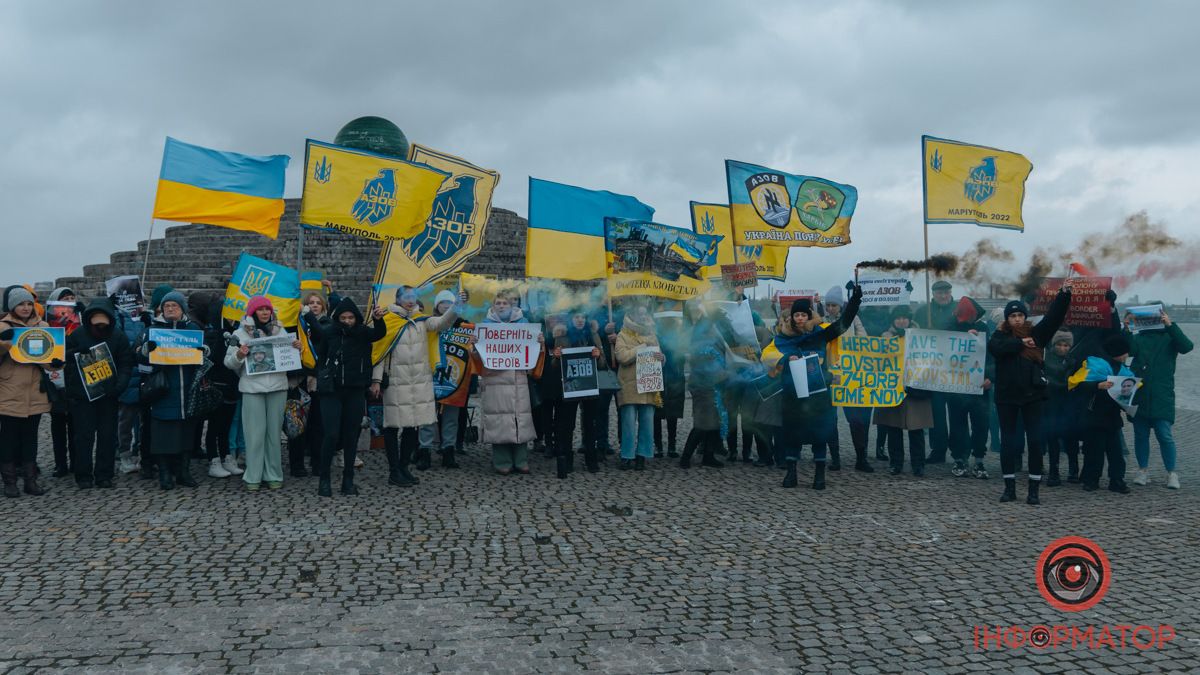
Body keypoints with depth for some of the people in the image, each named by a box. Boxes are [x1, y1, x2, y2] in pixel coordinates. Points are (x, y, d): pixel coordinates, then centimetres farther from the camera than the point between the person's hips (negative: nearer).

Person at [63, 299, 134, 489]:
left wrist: (119, 385, -16)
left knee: (108, 436, 3)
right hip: (82, 394, -1)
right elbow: (63, 358, 3)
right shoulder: (77, 335, 0)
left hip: (108, 395, 1)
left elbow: (126, 364, -1)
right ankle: (83, 475, 9)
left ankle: (104, 475, 12)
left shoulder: (119, 337, 1)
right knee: (84, 435, 0)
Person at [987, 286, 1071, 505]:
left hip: (1032, 395, 0)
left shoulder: (1035, 334, 6)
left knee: (1035, 440, -1)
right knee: (1008, 441, 5)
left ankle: (1034, 490, 5)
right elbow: (995, 347, -18)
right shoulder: (1000, 336, 3)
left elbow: (1054, 316, -5)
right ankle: (1010, 487, 15)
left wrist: (1064, 293, -17)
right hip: (1007, 396, 0)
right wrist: (1021, 343, -16)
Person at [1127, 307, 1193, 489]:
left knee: (1165, 436, -6)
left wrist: (1170, 325, -18)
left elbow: (1187, 346, -11)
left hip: (1162, 397, -2)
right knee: (1140, 435, 7)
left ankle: (1171, 474, 3)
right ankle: (1143, 470, 18)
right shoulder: (1139, 338, 11)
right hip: (1139, 397, 2)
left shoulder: (1170, 337, 7)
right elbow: (1126, 350, -7)